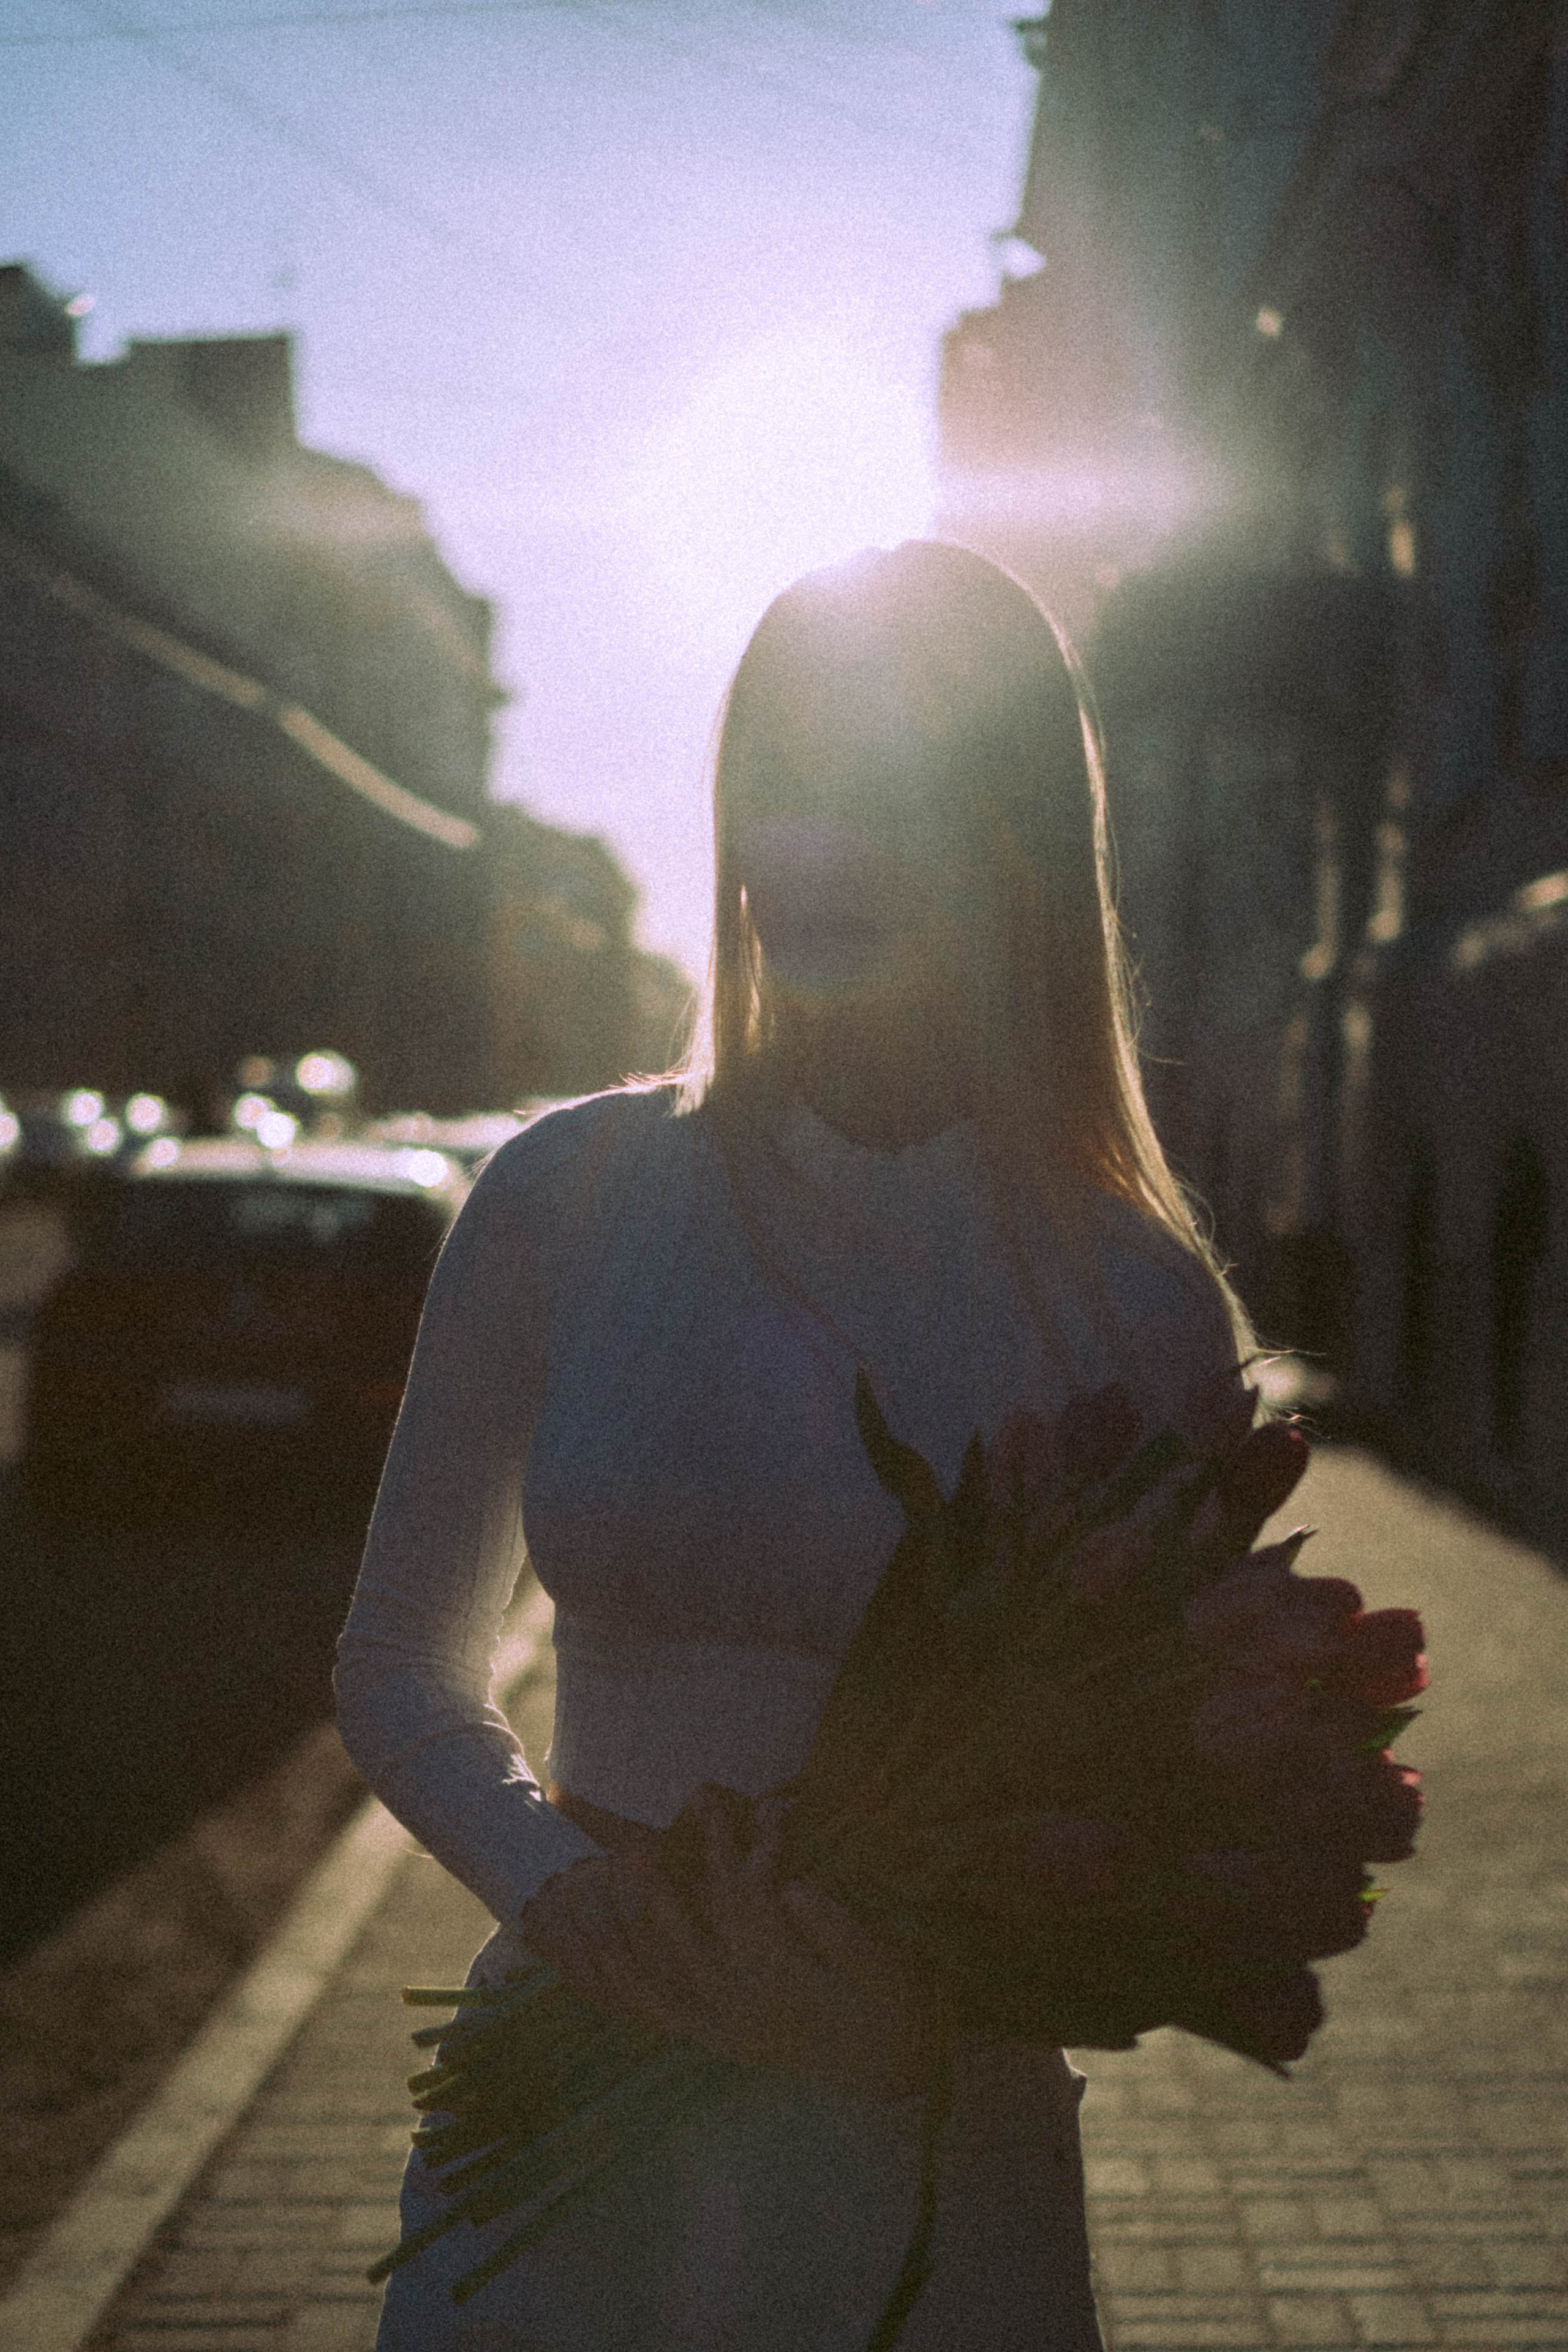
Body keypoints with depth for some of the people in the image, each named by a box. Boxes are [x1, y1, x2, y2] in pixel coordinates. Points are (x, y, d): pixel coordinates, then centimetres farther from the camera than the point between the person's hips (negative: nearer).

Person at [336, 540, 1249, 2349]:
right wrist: (557, 1885, -15)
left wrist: (937, 1993, -19)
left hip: (935, 2184, -1)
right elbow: (403, 1668, 4)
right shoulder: (571, 1198, -4)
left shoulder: (1137, 1303, -7)